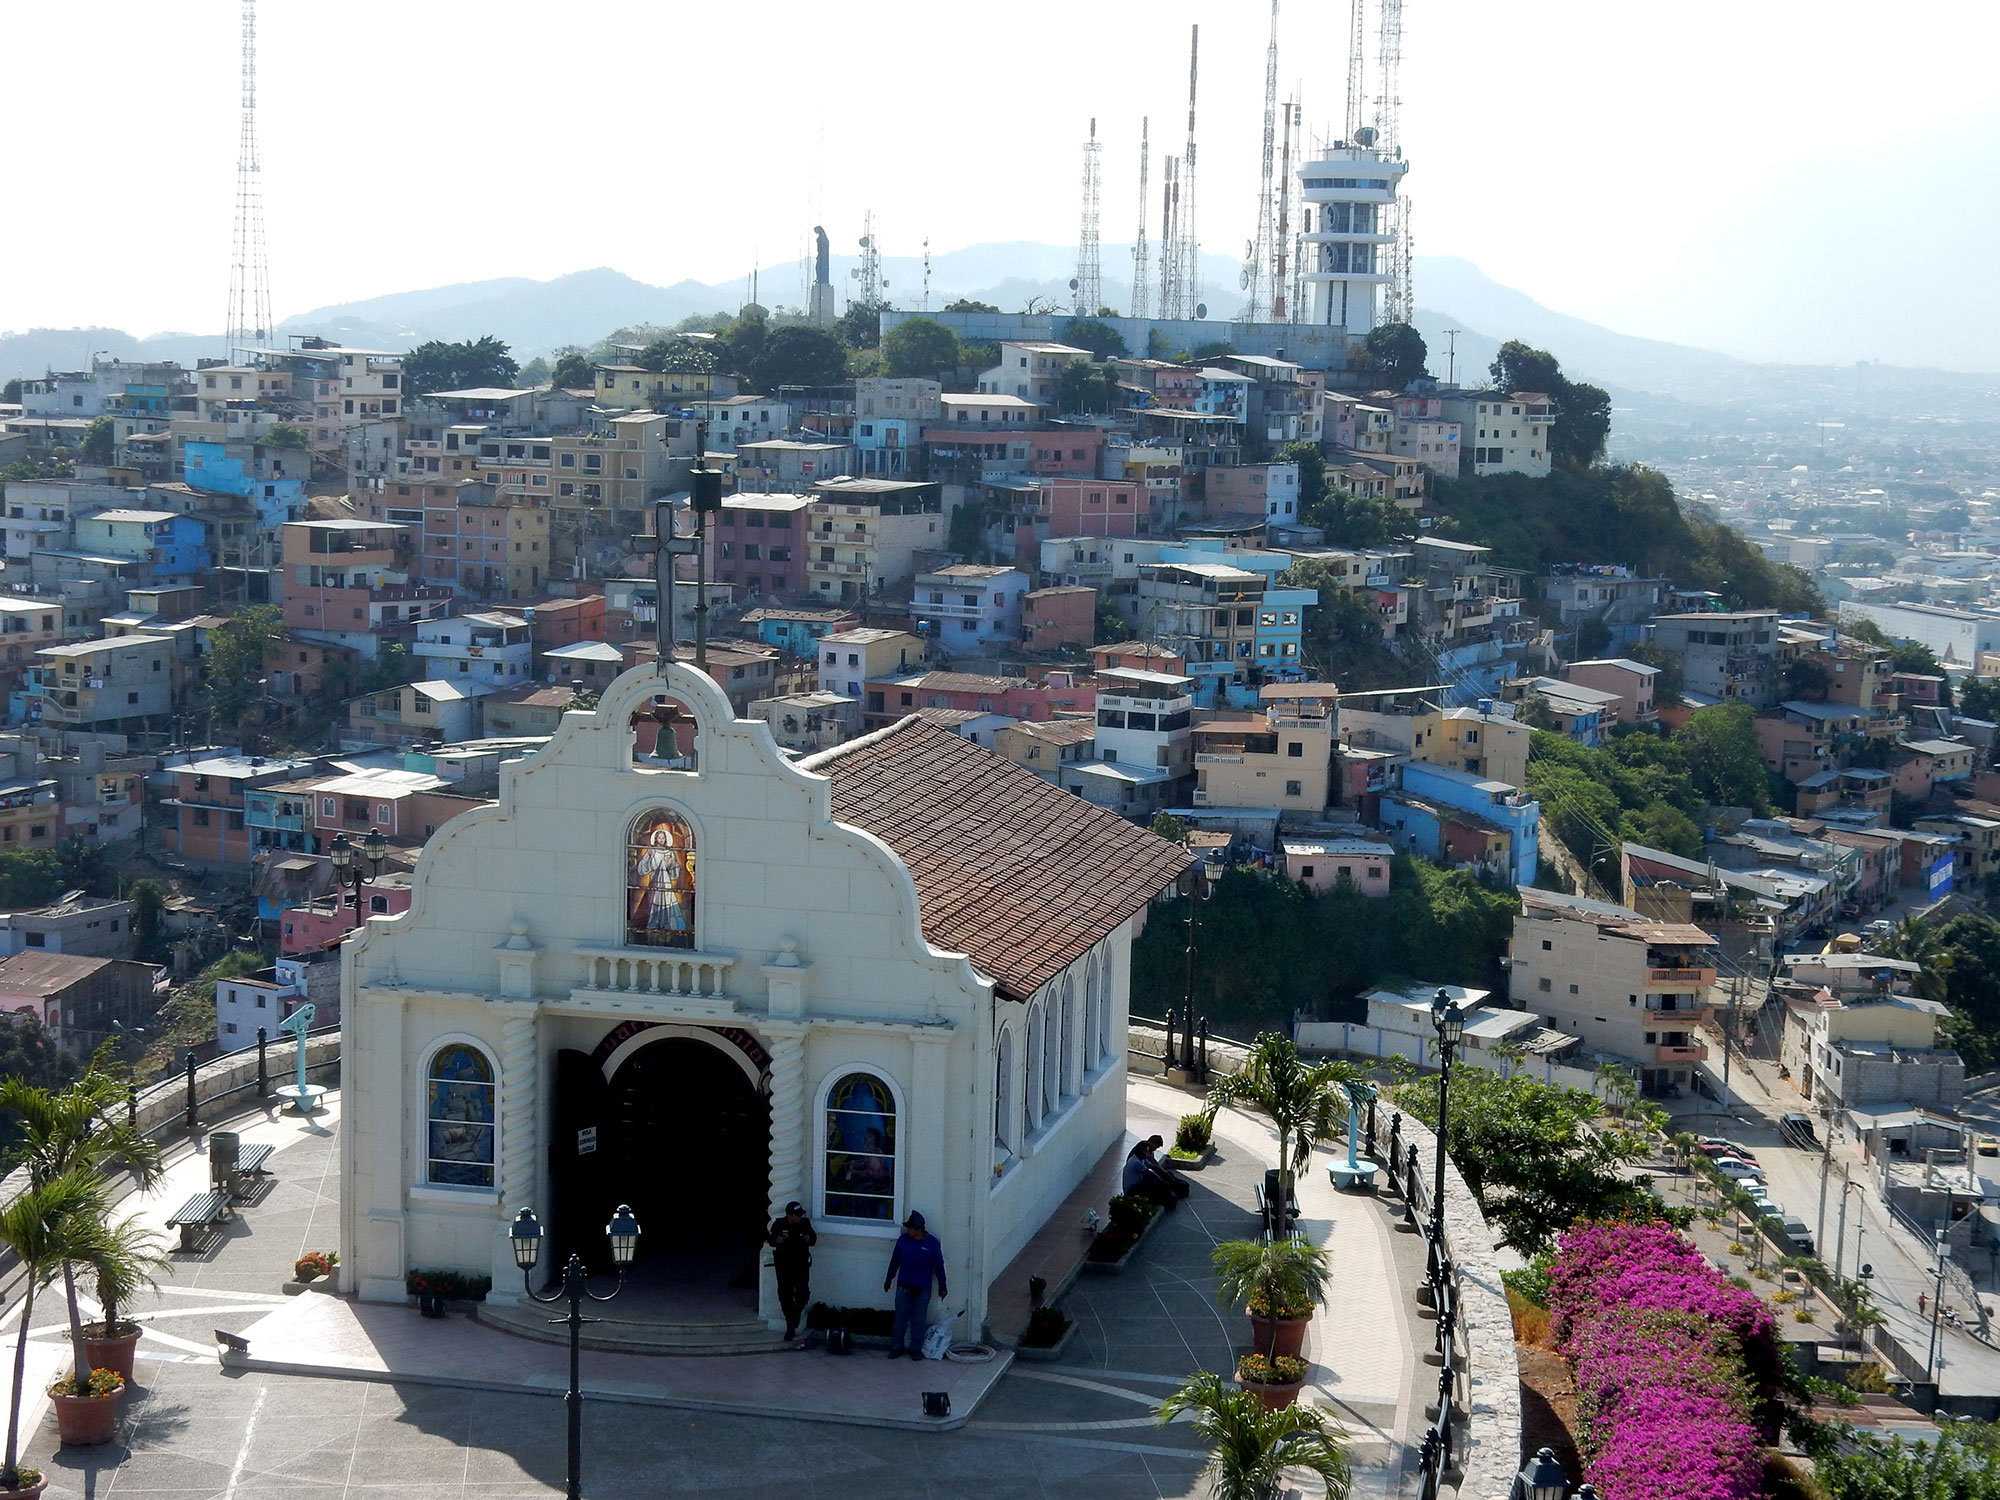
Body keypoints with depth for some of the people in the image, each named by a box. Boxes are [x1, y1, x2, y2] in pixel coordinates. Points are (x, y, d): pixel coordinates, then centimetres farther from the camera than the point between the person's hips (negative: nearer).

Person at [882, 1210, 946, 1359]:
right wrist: (889, 1279, 17)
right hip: (904, 1287, 2)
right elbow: (895, 1260, 9)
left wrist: (942, 1287, 2)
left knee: (919, 1320, 6)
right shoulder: (903, 1239, -4)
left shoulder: (932, 1243, -10)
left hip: (922, 1289, -2)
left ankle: (915, 1349, 18)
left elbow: (939, 1266, -2)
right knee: (900, 1318, 7)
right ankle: (896, 1347, 18)